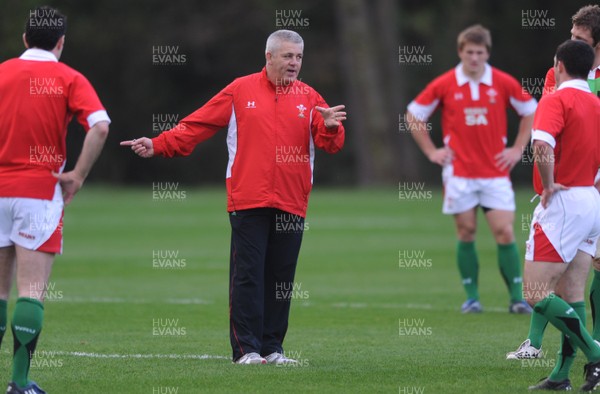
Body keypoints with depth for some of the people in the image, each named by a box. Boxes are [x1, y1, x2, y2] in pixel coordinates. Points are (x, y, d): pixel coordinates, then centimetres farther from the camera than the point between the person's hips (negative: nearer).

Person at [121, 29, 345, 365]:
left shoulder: (309, 97, 10)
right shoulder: (241, 90, 6)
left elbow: (331, 144, 2)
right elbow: (197, 125, 6)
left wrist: (331, 127, -20)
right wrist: (158, 145, -1)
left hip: (291, 205, 2)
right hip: (248, 202, -2)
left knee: (281, 279, 5)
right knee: (247, 276, -5)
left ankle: (272, 348, 12)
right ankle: (247, 348, -3)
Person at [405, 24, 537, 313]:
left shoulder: (503, 83, -1)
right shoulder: (444, 85, -2)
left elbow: (530, 111, 14)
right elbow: (413, 115, 9)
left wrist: (518, 148, 7)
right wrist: (431, 151, 5)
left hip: (495, 172, 0)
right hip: (459, 173, 0)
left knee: (505, 233, -6)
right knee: (466, 233, 1)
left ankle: (517, 297, -1)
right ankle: (472, 297, 10)